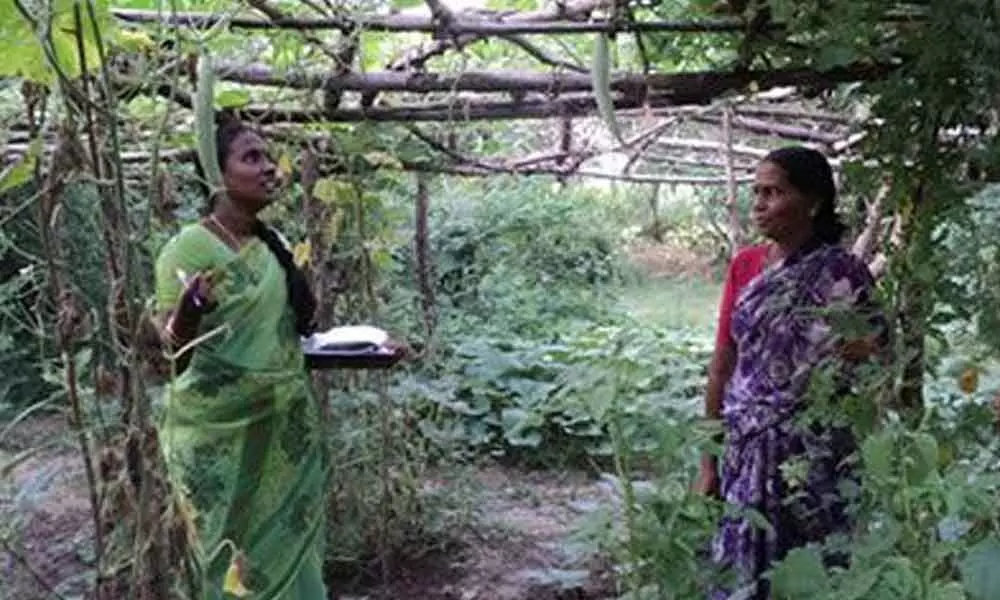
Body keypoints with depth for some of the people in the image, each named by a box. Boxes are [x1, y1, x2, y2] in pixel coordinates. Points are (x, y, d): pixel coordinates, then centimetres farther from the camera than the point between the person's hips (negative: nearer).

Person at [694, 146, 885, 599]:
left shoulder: (841, 274, -8)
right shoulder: (745, 266, 5)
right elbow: (722, 366, 7)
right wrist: (709, 460, 6)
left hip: (813, 459, -4)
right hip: (745, 454, 4)